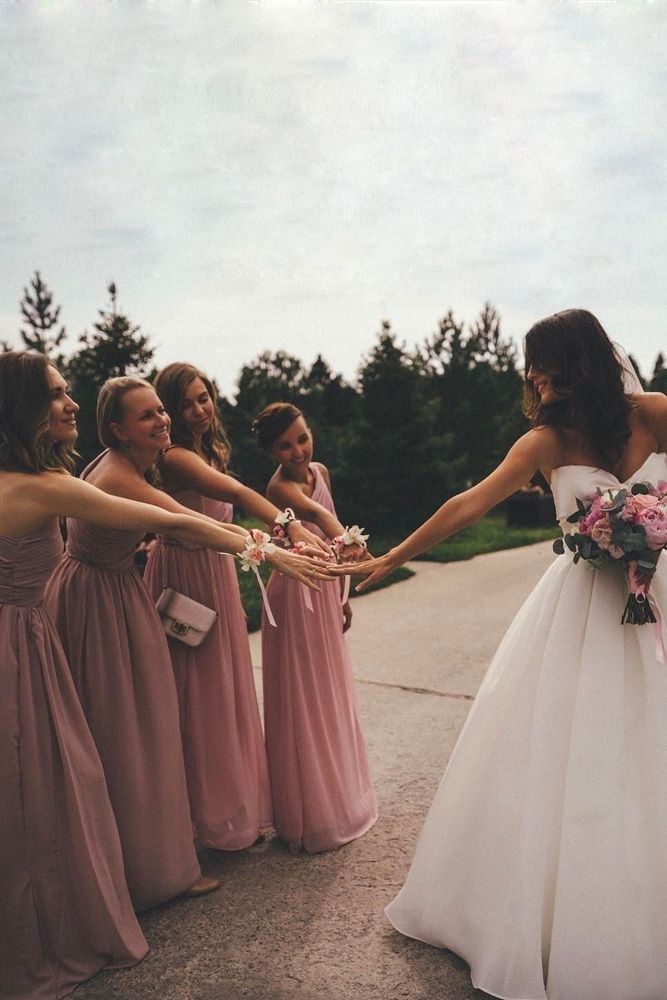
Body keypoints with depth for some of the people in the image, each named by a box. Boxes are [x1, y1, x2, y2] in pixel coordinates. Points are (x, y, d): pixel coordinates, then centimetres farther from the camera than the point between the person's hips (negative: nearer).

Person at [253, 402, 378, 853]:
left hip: (325, 589, 8)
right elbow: (317, 514, -43)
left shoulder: (321, 471, 4)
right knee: (301, 701, 3)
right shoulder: (281, 487, -21)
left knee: (331, 695, 20)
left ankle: (338, 796, 40)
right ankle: (310, 816, 20)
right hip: (296, 595, -8)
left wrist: (342, 595, 13)